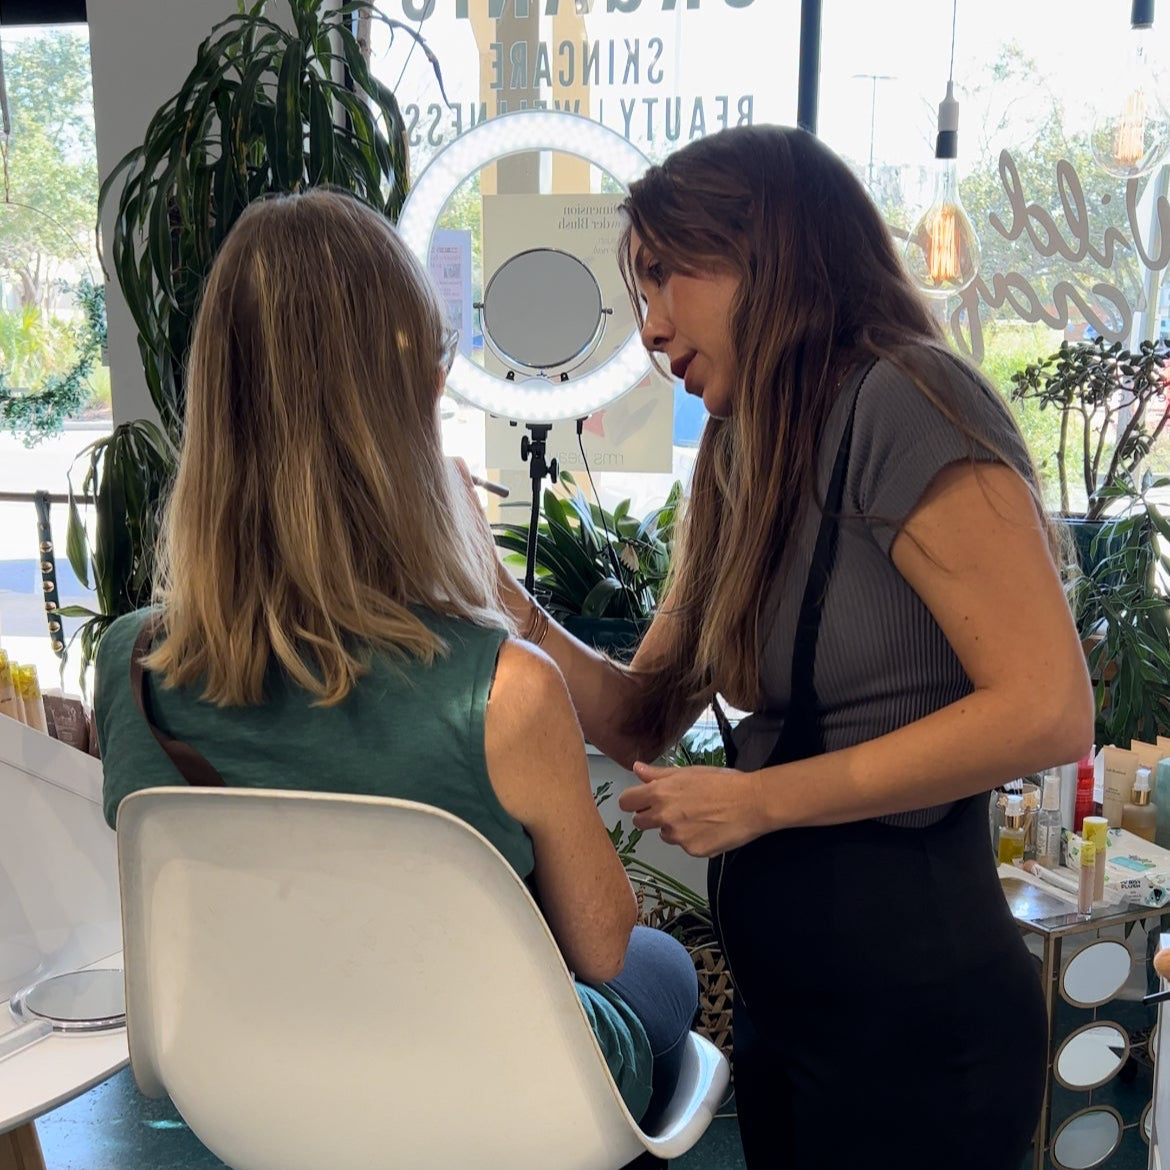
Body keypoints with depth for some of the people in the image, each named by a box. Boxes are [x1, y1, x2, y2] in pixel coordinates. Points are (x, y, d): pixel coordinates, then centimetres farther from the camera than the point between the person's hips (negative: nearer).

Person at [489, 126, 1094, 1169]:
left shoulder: (902, 400, -16)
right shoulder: (743, 461, 9)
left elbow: (1048, 711, -23)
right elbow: (642, 718, 9)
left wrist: (759, 799, -18)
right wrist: (494, 593, -5)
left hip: (908, 1004, -7)